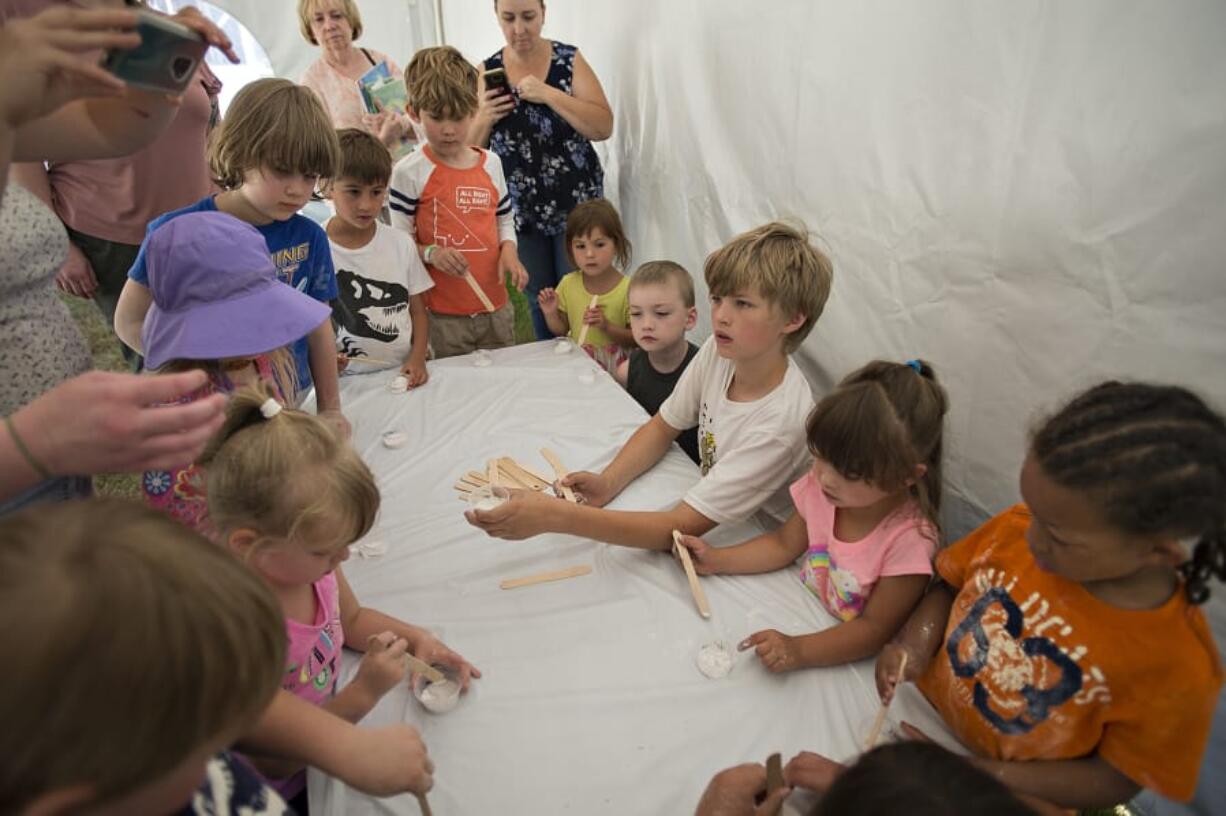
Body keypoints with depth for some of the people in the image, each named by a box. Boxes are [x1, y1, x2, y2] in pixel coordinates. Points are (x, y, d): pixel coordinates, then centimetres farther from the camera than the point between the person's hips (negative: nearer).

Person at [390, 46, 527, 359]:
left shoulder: (491, 163, 5)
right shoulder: (408, 172, -8)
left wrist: (508, 250, -5)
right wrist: (431, 253, -24)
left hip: (496, 306, 5)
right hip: (442, 314, -4)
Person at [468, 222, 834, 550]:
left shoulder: (780, 421, -32)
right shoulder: (718, 352, -12)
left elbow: (680, 528, -32)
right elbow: (662, 427, 3)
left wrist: (554, 516, -40)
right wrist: (607, 483, -17)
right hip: (713, 520, 6)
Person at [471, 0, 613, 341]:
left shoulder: (569, 60, -4)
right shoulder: (486, 72, 2)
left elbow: (604, 127, -14)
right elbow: (468, 149, 4)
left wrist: (549, 94, -22)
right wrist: (483, 119, -16)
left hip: (576, 204, -2)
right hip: (522, 210, 3)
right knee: (538, 299, 13)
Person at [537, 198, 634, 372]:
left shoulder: (627, 289, -11)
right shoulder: (568, 284, 1)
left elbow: (636, 339, -7)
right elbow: (561, 331, 11)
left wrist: (606, 326, -19)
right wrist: (551, 314, -8)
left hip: (614, 368, -2)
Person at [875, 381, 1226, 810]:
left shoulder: (1176, 666, -26)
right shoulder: (1016, 529, -19)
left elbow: (1113, 780, -14)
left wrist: (978, 775, -22)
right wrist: (915, 645, -18)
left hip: (1005, 796, -3)